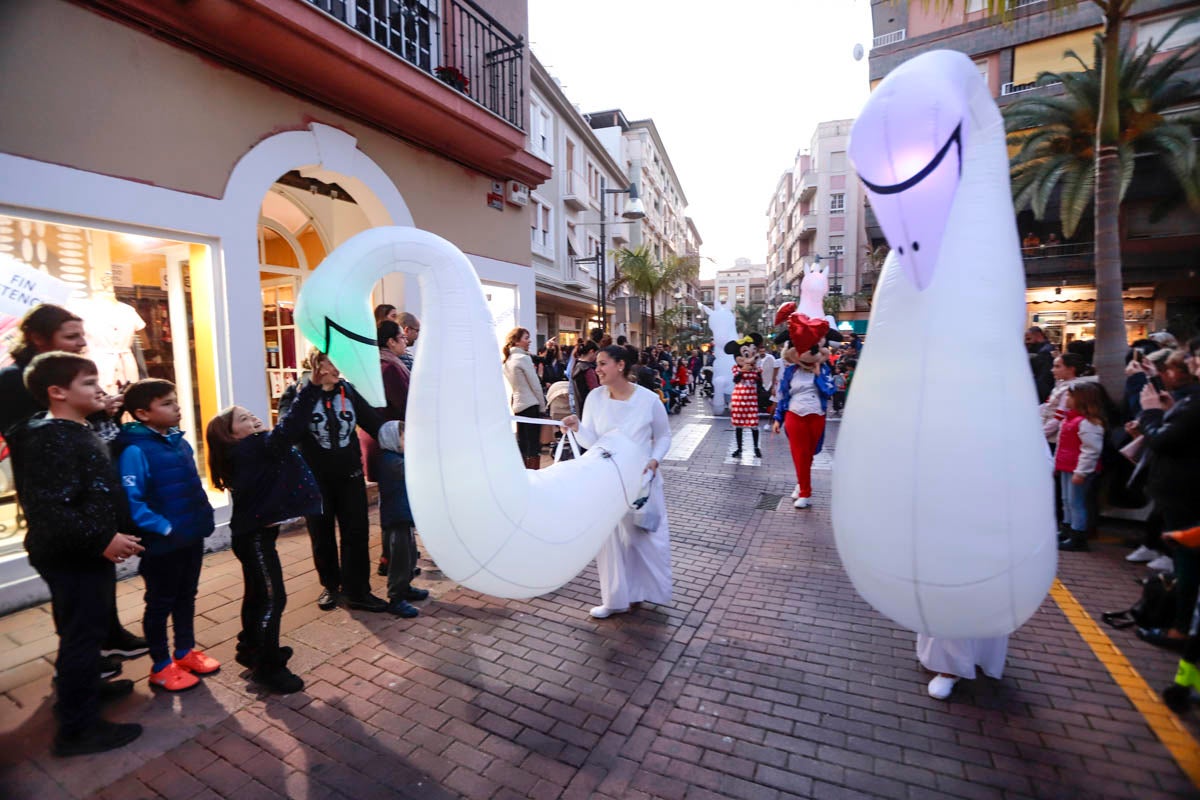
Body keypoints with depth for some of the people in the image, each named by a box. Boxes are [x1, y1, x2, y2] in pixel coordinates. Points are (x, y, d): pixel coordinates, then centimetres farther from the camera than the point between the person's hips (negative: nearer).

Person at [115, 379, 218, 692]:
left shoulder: (180, 442, 4)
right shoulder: (135, 450, -19)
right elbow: (131, 502, -24)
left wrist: (203, 515, 8)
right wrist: (165, 528, -22)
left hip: (192, 536, 7)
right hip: (163, 543, -7)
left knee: (186, 597, 20)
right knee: (160, 604, 11)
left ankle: (185, 651, 37)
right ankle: (161, 666, 27)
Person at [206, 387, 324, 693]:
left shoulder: (252, 450, 8)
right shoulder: (249, 449, -23)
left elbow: (285, 429, 9)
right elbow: (287, 430, -35)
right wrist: (313, 386, -39)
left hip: (255, 532, 10)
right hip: (255, 536, -10)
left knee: (258, 594, 23)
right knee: (273, 598, -3)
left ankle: (253, 649, 40)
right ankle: (268, 667, 8)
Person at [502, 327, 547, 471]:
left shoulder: (507, 360, 10)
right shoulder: (524, 358, -13)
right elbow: (535, 384, -12)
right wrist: (542, 405, -2)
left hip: (516, 404, 8)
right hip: (530, 405, -8)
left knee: (522, 443, 12)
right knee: (534, 444, -3)